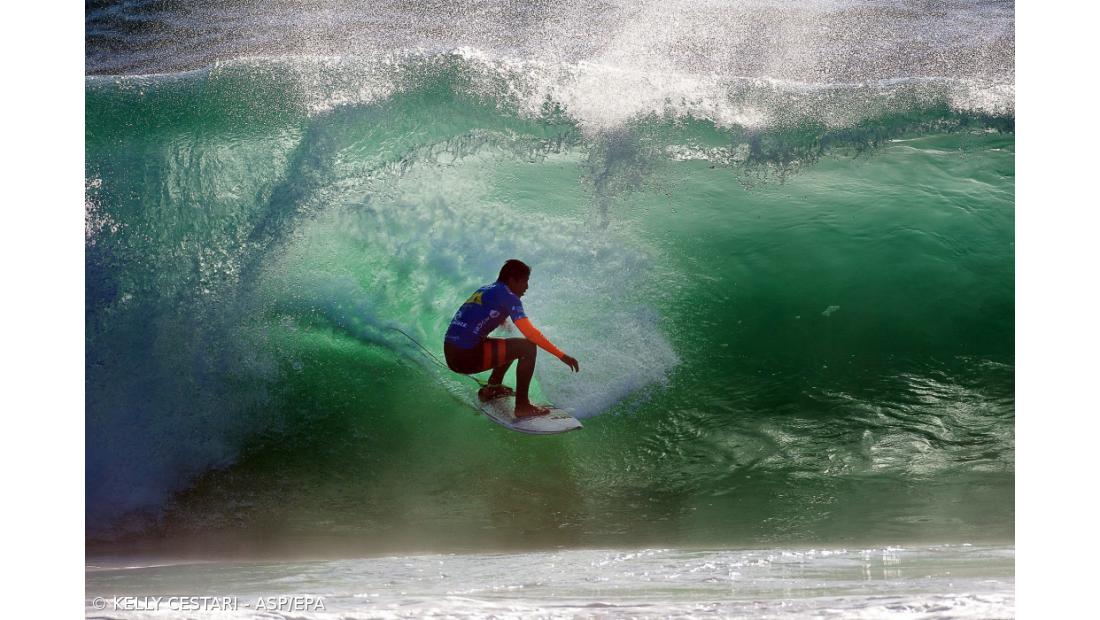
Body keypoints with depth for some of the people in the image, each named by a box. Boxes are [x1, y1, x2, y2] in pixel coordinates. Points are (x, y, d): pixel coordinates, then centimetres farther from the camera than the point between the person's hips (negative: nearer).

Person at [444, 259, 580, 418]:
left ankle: (492, 389, 29)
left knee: (512, 346, 26)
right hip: (467, 358, -9)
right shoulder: (507, 296, -8)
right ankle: (522, 406, -8)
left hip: (450, 355, 9)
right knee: (527, 347, -8)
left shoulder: (484, 290, 18)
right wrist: (562, 355, -15)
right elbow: (530, 333, -17)